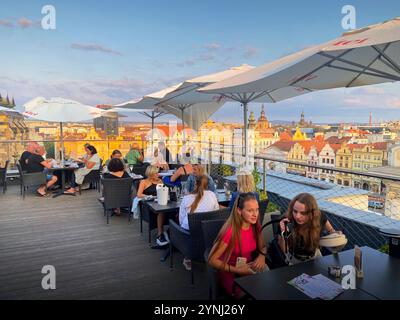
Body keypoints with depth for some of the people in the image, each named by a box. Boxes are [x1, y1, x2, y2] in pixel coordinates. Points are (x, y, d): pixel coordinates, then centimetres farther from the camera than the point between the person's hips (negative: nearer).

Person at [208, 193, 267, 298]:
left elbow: (262, 247, 10)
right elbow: (212, 260, -21)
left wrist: (261, 256, -13)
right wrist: (237, 270, -25)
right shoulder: (230, 231, -27)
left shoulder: (256, 226, -8)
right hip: (230, 273, -5)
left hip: (249, 268, 6)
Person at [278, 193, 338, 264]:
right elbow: (284, 250, -24)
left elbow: (330, 230, -1)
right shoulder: (286, 222, -34)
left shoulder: (319, 217, -26)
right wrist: (283, 233, -41)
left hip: (314, 254, 3)